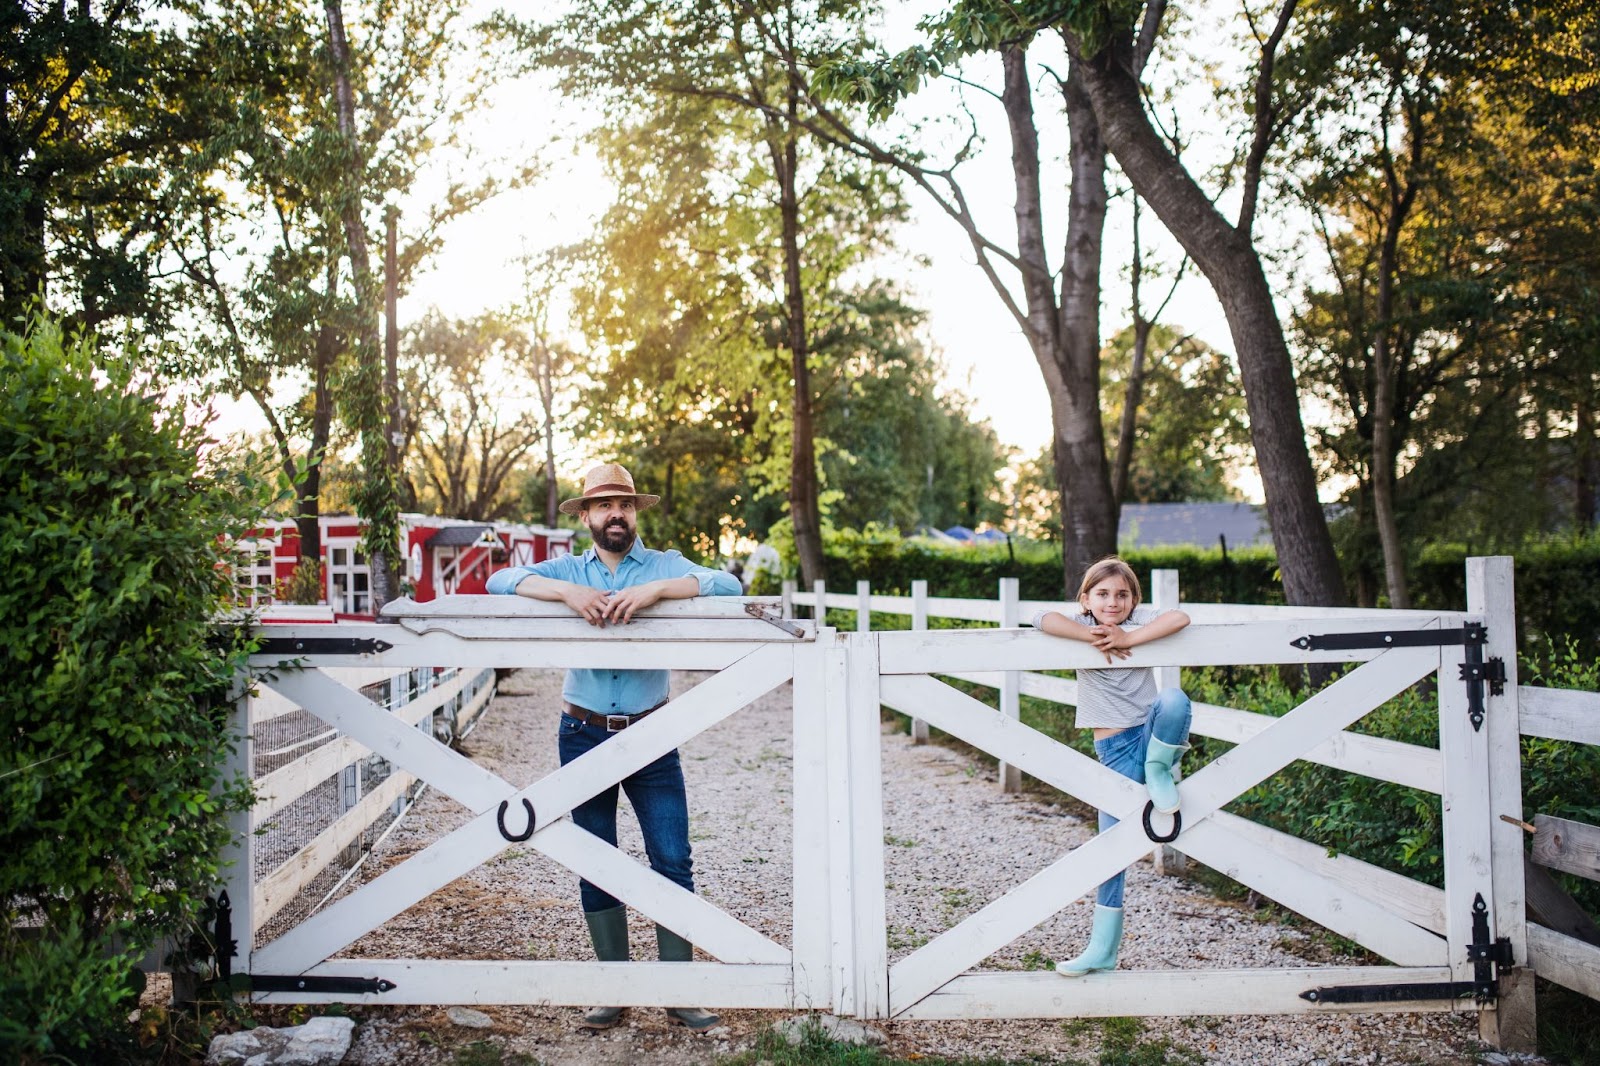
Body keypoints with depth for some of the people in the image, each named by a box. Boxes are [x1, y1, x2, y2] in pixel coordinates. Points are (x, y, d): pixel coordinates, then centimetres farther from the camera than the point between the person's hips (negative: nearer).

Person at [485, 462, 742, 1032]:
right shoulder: (568, 570, 5)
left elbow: (729, 586, -15)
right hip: (584, 736, 2)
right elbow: (500, 580, -10)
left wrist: (656, 589, -28)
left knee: (673, 861, -3)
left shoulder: (665, 566, 1)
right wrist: (566, 591, -25)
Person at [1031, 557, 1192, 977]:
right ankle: (1102, 949, 12)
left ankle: (1160, 769, -6)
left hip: (1153, 733, 0)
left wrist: (1127, 638, -22)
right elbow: (1043, 620, -21)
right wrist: (1096, 637, -21)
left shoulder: (1140, 621, 1)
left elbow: (1180, 618, -20)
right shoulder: (1081, 626, 1)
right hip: (1114, 749, 1)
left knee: (1173, 699, -35)